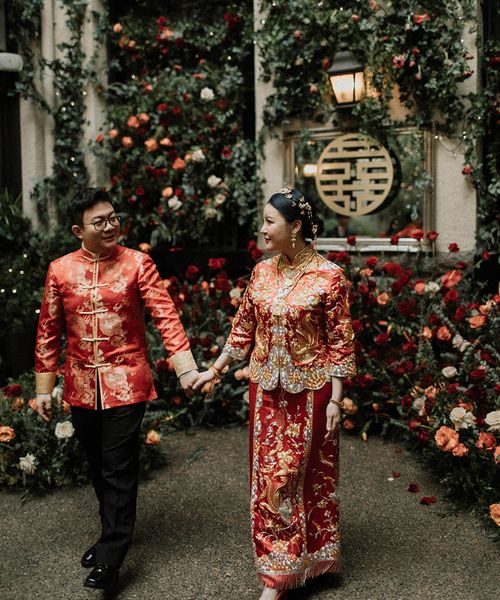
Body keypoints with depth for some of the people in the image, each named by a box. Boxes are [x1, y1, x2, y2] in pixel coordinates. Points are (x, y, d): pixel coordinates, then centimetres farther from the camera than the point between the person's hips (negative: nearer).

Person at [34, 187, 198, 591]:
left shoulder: (138, 264, -5)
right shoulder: (60, 270, 3)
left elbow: (166, 316, -12)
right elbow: (49, 332, 8)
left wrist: (186, 368, -22)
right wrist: (44, 388, 8)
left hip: (126, 384, -4)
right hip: (82, 387, 4)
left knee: (119, 469, 0)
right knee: (98, 466, 16)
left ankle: (111, 556, 11)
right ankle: (114, 533, 37)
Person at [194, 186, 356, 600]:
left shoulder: (329, 276, -11)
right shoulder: (262, 273, 3)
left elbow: (340, 344, -9)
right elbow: (244, 329, 12)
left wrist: (335, 399, -10)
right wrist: (215, 370, 14)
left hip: (309, 391, -4)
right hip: (267, 391, 4)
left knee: (305, 474, 9)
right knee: (269, 476, 9)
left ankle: (307, 559, 29)